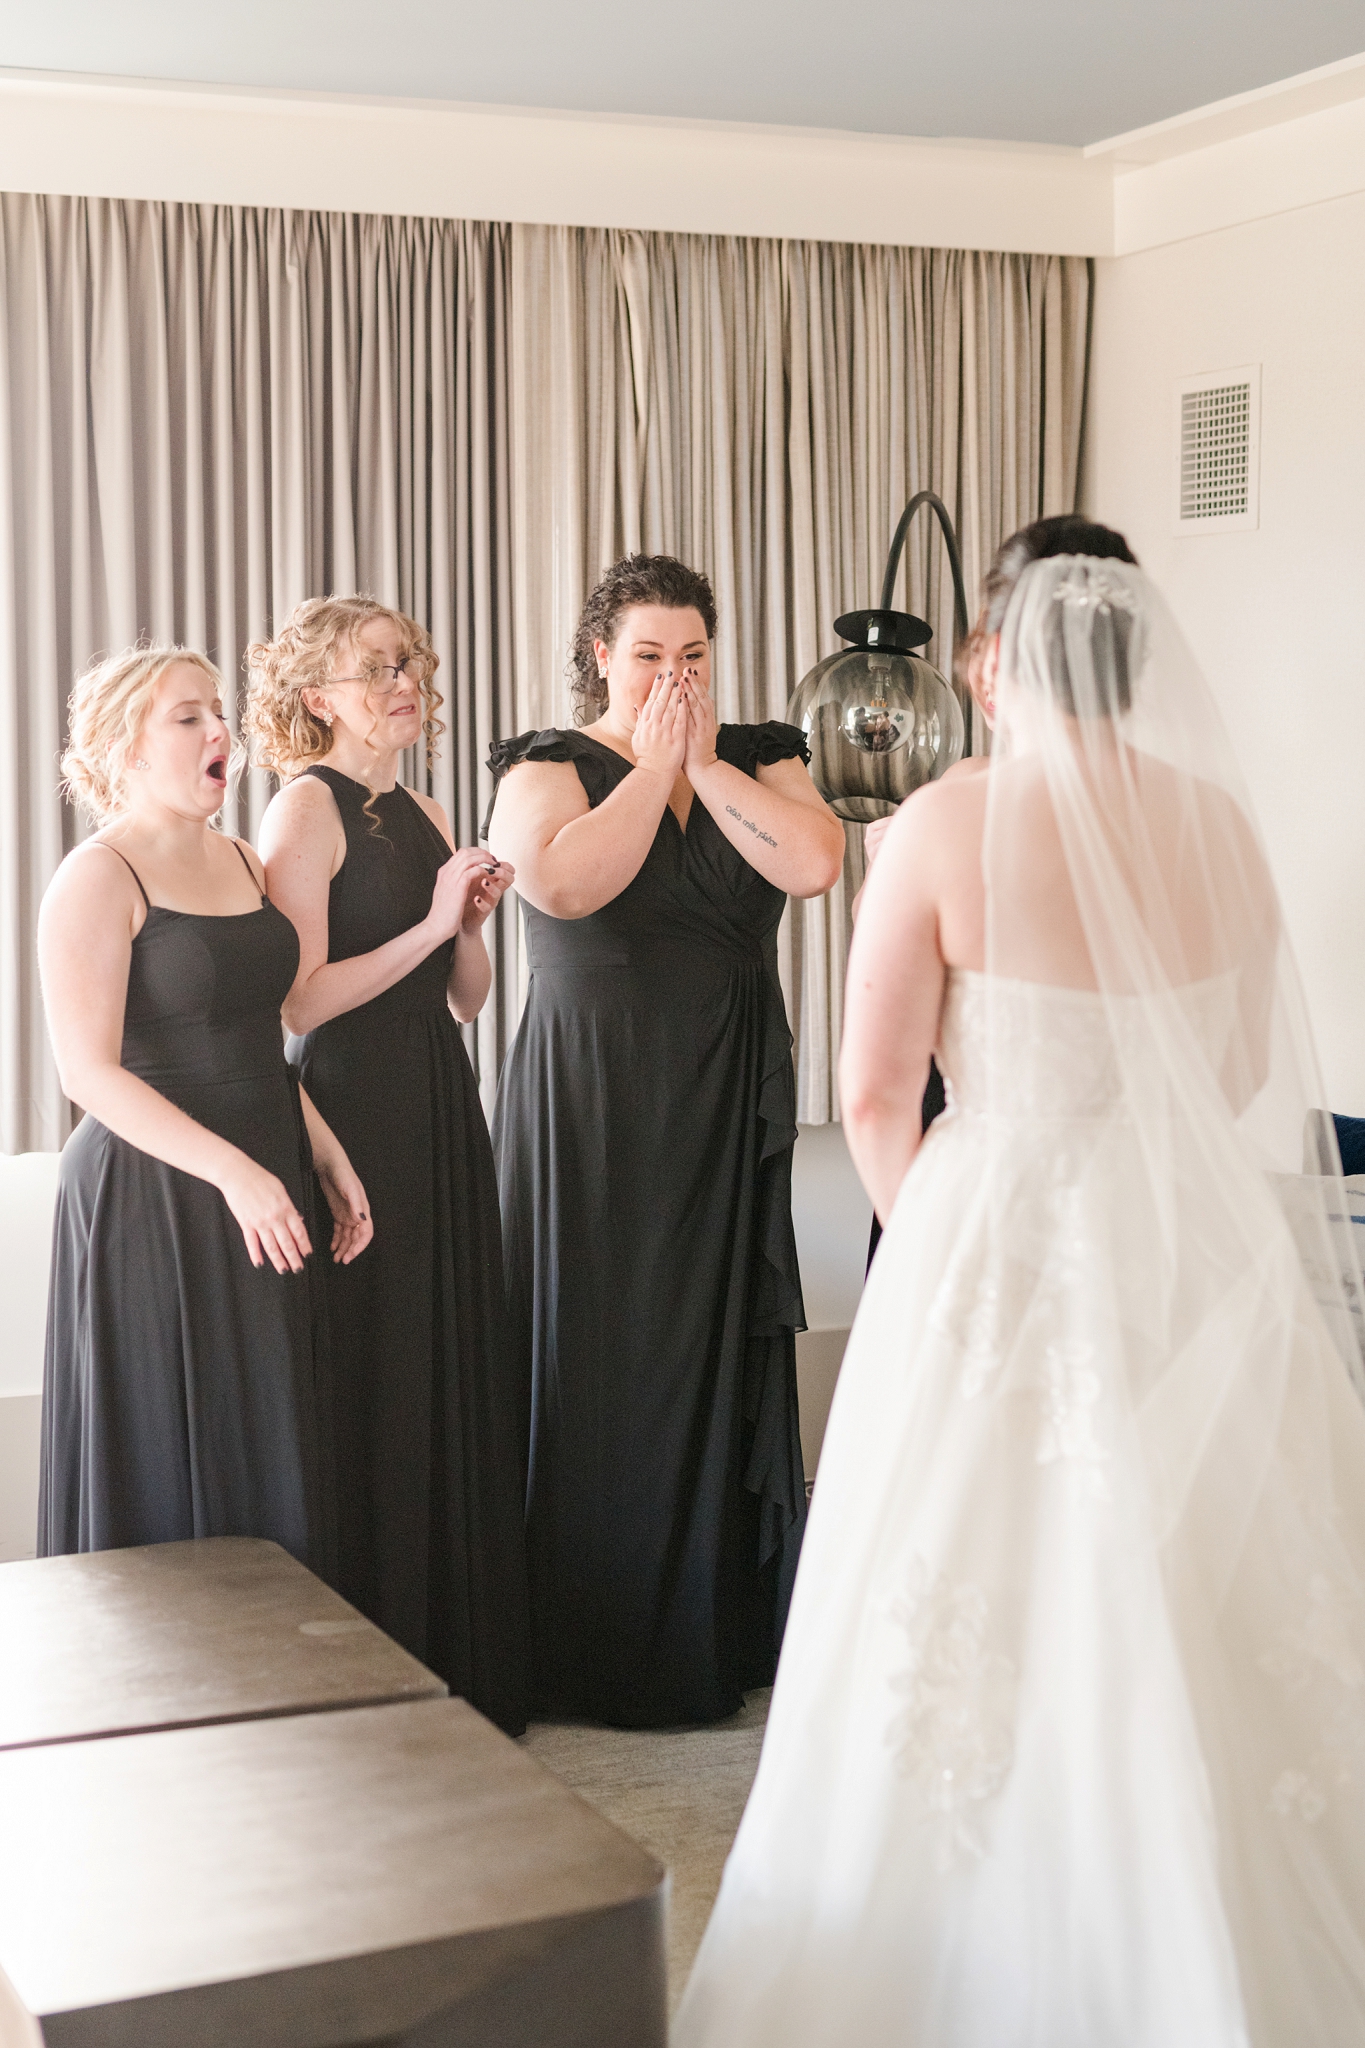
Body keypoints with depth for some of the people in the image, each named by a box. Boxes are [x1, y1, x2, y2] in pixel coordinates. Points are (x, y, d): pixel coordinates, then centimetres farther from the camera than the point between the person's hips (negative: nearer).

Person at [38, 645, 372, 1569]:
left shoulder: (242, 862, 12)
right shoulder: (98, 877, -10)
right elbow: (89, 1070, -17)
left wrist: (327, 1155, 10)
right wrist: (232, 1169, -24)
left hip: (263, 1174, 7)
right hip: (152, 1194, -7)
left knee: (272, 1457, 11)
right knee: (169, 1468, 1)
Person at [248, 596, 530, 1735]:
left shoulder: (422, 815, 15)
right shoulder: (308, 808, -8)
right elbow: (301, 1001, -17)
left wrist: (473, 923, -1)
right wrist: (431, 923, -16)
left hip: (441, 1112, 8)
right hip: (353, 1113, -8)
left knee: (460, 1373, 10)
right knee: (374, 1381, -3)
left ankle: (468, 1668, 22)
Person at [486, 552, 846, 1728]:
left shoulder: (760, 758, 10)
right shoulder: (548, 769, 0)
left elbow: (814, 863, -11)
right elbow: (564, 883, -22)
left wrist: (705, 761, -8)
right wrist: (655, 763, -10)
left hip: (728, 1111, 3)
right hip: (591, 1113, -3)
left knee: (728, 1351, 7)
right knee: (602, 1360, 0)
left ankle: (730, 1626, 19)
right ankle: (605, 1652, 12)